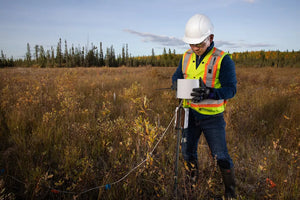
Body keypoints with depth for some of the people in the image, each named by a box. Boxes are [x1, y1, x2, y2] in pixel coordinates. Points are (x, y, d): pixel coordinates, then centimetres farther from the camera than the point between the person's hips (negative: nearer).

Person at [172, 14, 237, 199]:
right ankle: (193, 178, 46)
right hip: (191, 113, 5)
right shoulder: (186, 57, 2)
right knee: (187, 151, 18)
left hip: (212, 116, -5)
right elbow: (176, 76, 8)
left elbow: (231, 89, -18)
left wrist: (210, 93, -37)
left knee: (221, 156, 5)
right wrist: (177, 84, -18)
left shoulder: (223, 60, -15)